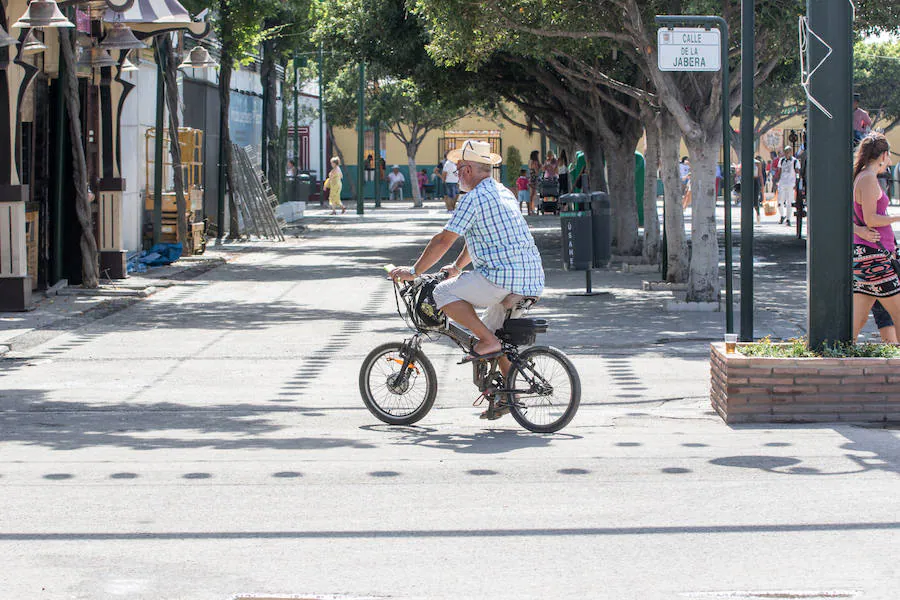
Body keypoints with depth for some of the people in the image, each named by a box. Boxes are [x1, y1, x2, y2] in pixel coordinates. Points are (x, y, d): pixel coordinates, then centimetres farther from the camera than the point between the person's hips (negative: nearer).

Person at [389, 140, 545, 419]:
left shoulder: (473, 199, -9)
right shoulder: (503, 192, 21)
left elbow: (443, 241, -8)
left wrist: (413, 271, 1)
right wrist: (457, 266, 42)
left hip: (503, 277, -10)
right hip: (532, 278, 10)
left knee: (443, 293, -4)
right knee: (493, 328, 24)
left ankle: (488, 342, -10)